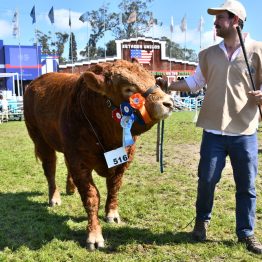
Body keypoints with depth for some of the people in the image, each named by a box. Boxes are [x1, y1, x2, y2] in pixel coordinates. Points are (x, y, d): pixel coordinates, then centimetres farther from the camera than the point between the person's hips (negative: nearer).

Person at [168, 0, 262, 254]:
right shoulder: (208, 54, 8)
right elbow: (194, 82, 17)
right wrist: (167, 86, 5)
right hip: (214, 131, 2)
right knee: (206, 179, 7)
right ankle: (202, 221, 32)